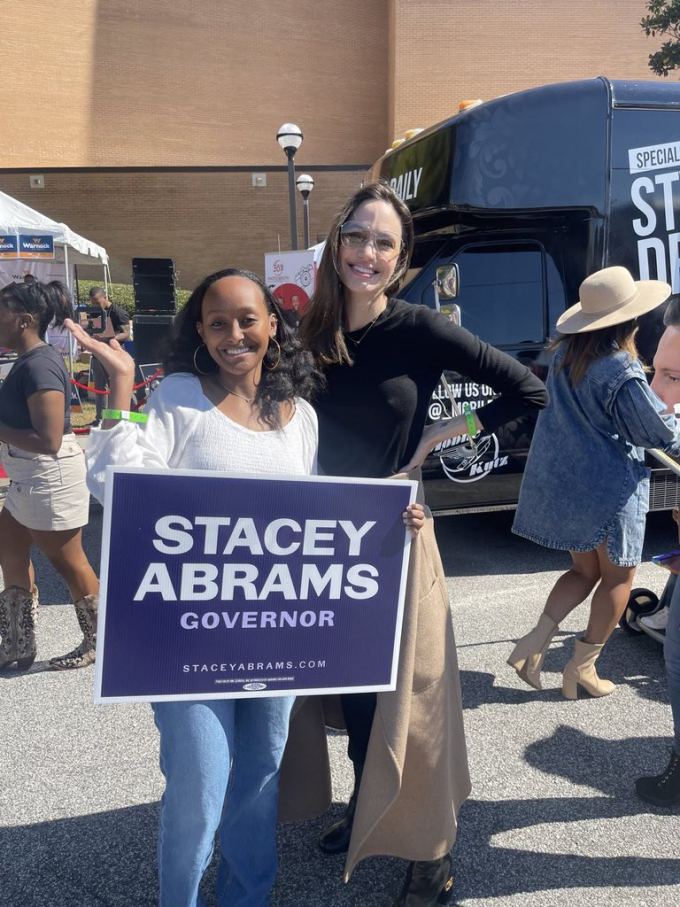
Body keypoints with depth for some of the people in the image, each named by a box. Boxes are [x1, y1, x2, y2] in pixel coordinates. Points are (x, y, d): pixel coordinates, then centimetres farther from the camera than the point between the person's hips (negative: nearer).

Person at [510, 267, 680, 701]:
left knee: (585, 571, 22)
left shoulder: (564, 355, 2)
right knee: (618, 578, 13)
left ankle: (535, 641, 8)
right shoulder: (622, 372, -21)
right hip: (608, 489, -7)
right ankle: (582, 668, 20)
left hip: (557, 481, 7)